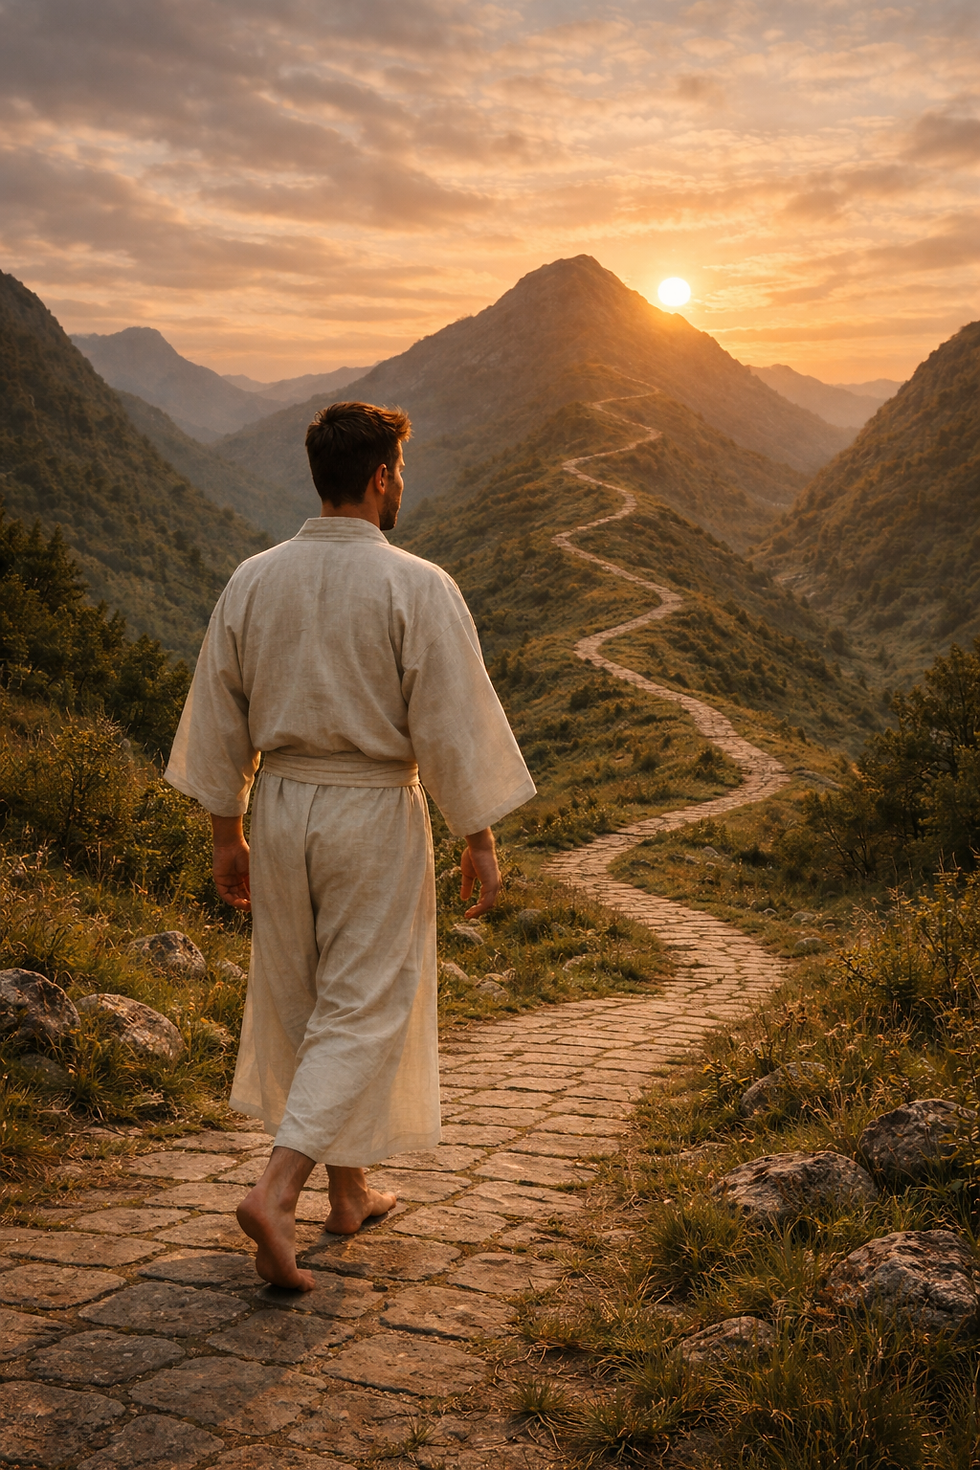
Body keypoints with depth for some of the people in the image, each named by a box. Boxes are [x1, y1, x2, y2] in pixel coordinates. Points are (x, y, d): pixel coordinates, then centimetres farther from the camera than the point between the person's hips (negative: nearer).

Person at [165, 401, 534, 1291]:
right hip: (375, 815, -5)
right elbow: (456, 725, -12)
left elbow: (218, 721, 5)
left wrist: (226, 835, 15)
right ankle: (278, 1194, -6)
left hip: (280, 807, 5)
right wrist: (480, 841, -2)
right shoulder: (417, 589, -14)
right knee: (363, 1010, 6)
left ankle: (350, 1190, 33)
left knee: (297, 1001, 18)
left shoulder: (253, 581, 0)